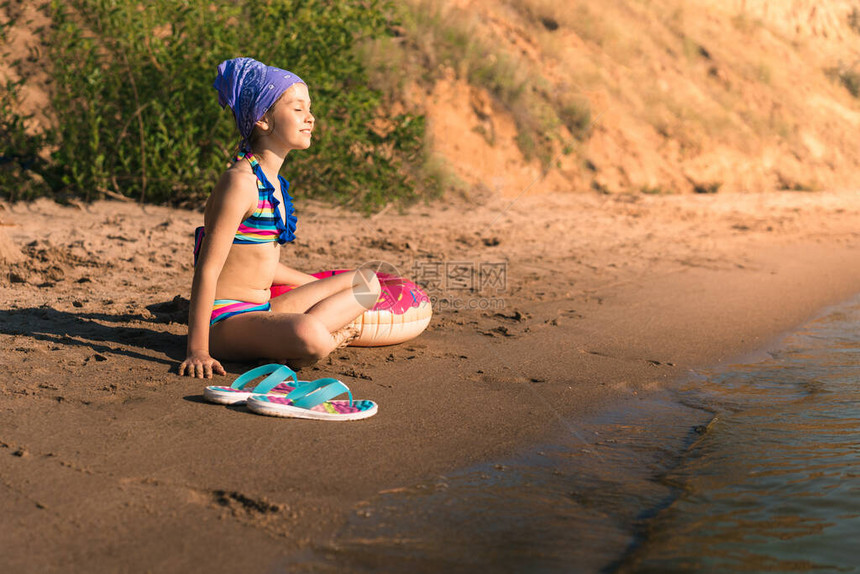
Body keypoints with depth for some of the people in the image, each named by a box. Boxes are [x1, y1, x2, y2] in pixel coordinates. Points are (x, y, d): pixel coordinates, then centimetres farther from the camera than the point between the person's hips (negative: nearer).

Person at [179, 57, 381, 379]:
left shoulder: (274, 182, 13)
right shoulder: (241, 182, -15)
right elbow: (207, 269, -19)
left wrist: (322, 288, 33)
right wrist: (197, 351, -23)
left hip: (263, 311, 10)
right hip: (226, 321, -10)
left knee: (367, 284, 12)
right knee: (310, 337, -40)